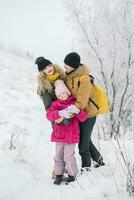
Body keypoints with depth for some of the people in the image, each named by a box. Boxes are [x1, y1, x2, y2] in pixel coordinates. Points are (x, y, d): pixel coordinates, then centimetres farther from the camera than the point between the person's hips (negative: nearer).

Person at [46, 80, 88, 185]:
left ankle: (72, 175, 12)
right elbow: (49, 115, -12)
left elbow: (83, 118, -4)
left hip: (71, 135, -3)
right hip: (59, 135, 3)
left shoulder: (75, 103, 2)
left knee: (69, 156, -5)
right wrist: (59, 113, -29)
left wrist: (78, 111, -25)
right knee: (58, 156, 10)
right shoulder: (56, 104, 6)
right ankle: (59, 174, 23)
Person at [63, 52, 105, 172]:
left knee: (83, 143, 3)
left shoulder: (83, 79, -29)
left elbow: (81, 103, -31)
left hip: (88, 113, -8)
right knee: (86, 139, 21)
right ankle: (98, 159, 39)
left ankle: (86, 167, 24)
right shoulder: (69, 75, -3)